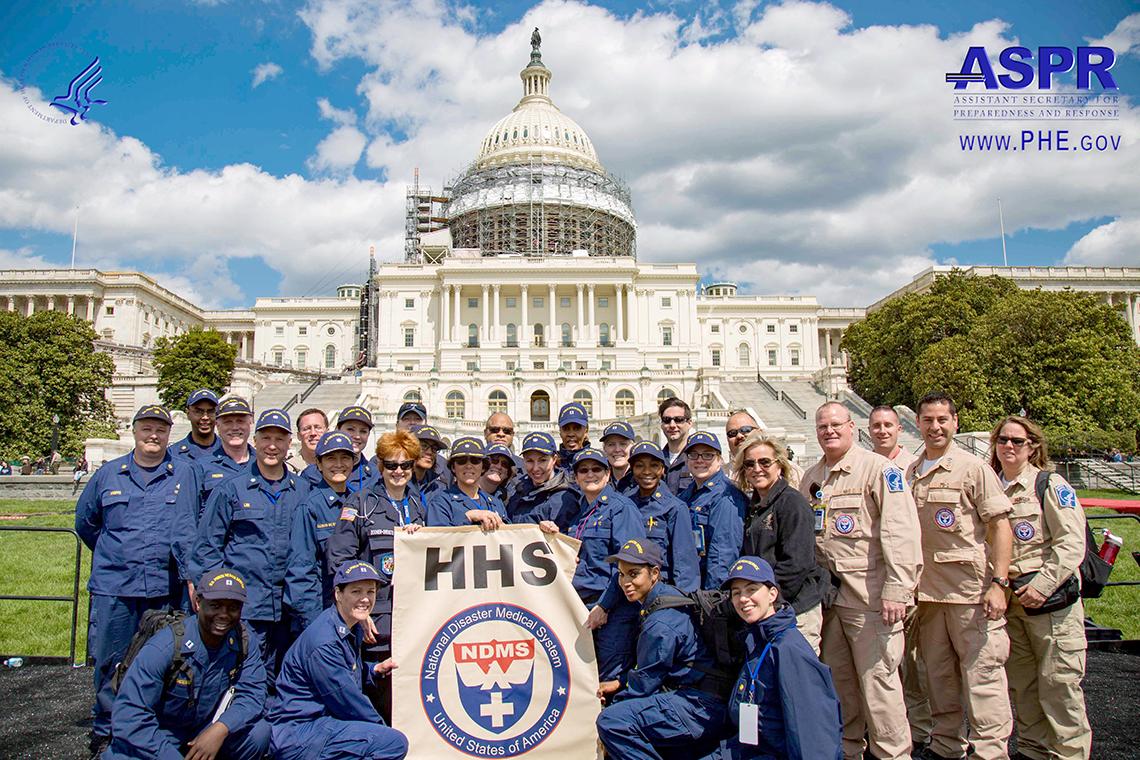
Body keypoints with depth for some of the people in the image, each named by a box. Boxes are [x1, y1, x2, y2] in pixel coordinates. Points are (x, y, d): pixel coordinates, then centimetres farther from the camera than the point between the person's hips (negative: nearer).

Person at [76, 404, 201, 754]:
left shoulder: (185, 472, 1)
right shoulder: (109, 473, 8)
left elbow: (187, 529, -3)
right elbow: (84, 521, 22)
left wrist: (191, 573, -10)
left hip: (164, 588, -1)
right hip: (112, 585, 1)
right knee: (109, 661, 7)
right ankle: (105, 730, 24)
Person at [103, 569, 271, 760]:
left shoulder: (245, 640, -12)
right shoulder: (163, 648, -24)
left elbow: (252, 693, -14)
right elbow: (128, 717, -25)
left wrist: (220, 729, -33)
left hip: (207, 729, 3)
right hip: (159, 735, -3)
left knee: (259, 732, -21)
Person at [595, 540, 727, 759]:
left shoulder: (661, 625, -22)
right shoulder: (666, 594, 8)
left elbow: (645, 682, -10)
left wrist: (616, 694, 7)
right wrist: (620, 683, 17)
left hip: (700, 709, -11)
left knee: (611, 721, -22)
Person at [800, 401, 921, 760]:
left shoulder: (879, 468, -6)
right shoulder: (811, 478, 14)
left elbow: (901, 532, -14)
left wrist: (896, 590, -19)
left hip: (870, 592, -6)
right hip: (827, 592, 6)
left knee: (877, 678, -3)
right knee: (837, 678, 14)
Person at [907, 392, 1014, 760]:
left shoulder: (973, 468, -4)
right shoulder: (910, 473, 10)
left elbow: (1000, 526, -7)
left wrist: (998, 583, -14)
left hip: (971, 589, -5)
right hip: (927, 590, 5)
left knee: (982, 673, -2)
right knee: (938, 674, 14)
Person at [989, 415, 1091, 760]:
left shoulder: (1051, 485, -5)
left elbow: (1072, 543, -11)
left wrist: (1042, 585, -17)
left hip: (1051, 600, -5)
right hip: (1009, 602, 5)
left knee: (1058, 681, -2)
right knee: (1020, 682, 11)